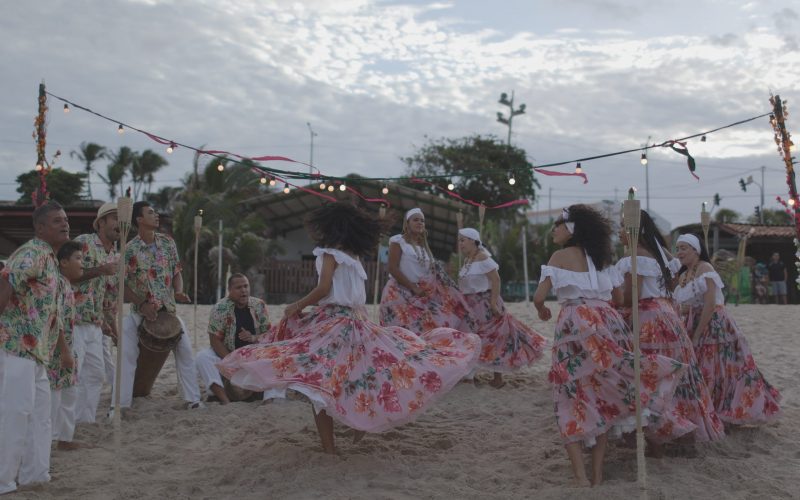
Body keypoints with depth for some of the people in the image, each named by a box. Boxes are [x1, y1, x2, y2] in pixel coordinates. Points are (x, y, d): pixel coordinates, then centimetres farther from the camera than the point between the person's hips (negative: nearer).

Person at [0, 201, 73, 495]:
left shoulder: (51, 258, 18)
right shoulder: (32, 253, -13)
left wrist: (65, 350, 25)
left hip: (35, 349, 10)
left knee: (39, 412, 14)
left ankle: (34, 473, 24)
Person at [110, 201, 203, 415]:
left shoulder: (167, 242, 0)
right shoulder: (130, 250, -11)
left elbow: (177, 272, 7)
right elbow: (122, 285, -9)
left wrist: (179, 292, -11)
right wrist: (142, 304, -18)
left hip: (168, 308, 3)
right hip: (140, 310, -3)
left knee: (185, 351, 3)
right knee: (127, 356, -6)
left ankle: (193, 399, 15)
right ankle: (120, 404, 4)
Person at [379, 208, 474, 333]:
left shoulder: (423, 246, 18)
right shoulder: (398, 241, -1)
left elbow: (433, 272, 17)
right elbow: (393, 269, -11)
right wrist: (413, 288, -15)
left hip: (421, 295, 6)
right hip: (400, 293, -6)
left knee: (429, 327, -4)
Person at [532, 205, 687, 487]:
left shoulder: (561, 256, -1)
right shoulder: (601, 256, 16)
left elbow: (538, 297, -9)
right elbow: (619, 298, 19)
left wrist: (542, 311, 13)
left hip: (576, 325, -5)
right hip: (606, 322, 5)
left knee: (573, 398, 2)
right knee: (601, 396, 11)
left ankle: (581, 476, -3)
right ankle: (597, 473, 13)